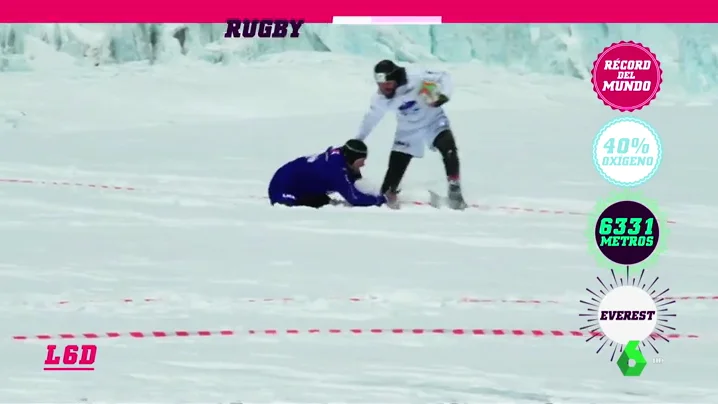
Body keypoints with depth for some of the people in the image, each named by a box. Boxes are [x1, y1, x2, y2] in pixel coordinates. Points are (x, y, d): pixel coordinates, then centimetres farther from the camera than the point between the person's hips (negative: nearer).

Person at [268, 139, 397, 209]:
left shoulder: (340, 157, -2)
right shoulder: (336, 168, -29)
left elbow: (355, 187, 6)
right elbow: (354, 198, -30)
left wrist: (382, 196, -7)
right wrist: (383, 200, -21)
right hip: (283, 190, -9)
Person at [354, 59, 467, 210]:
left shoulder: (416, 78, -32)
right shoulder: (380, 99, -18)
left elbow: (443, 76, -20)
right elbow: (370, 119, 0)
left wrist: (444, 94, -38)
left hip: (433, 120, -2)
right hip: (408, 130, 3)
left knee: (449, 149, -26)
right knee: (395, 167, -3)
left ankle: (454, 190, -17)